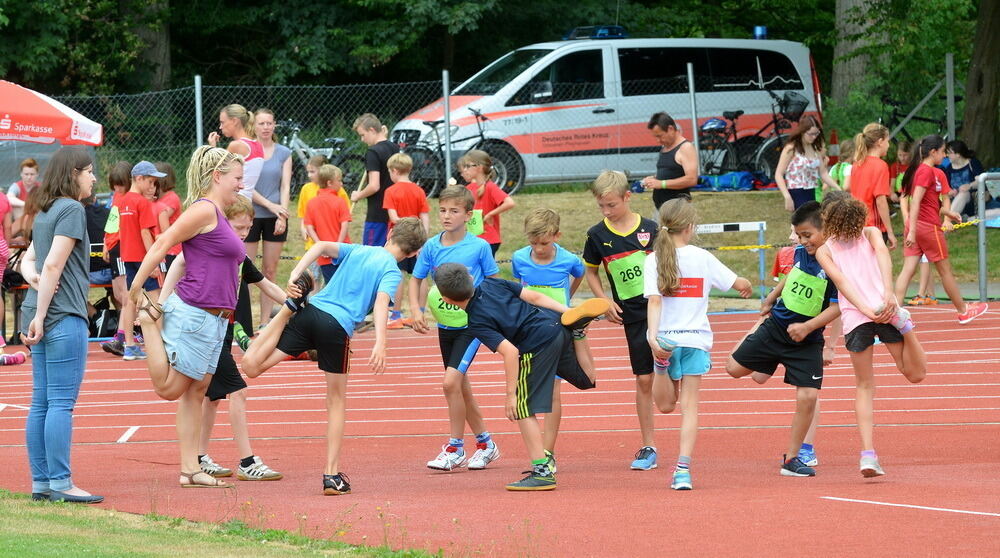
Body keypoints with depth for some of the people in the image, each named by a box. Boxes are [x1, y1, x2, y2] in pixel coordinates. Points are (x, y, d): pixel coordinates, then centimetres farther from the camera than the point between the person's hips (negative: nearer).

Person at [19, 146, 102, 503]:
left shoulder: (45, 213, 18)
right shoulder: (72, 210, -10)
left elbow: (29, 259, 21)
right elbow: (53, 265, -16)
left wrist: (34, 279, -2)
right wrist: (40, 316, -17)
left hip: (42, 317, 9)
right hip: (64, 317, -9)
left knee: (42, 403, 9)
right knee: (61, 402, -8)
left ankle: (40, 482, 11)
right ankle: (60, 483, -8)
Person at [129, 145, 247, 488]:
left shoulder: (218, 217, 18)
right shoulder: (204, 210, -10)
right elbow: (161, 246, -12)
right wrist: (135, 290, -10)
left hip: (214, 319, 10)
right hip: (193, 314, -10)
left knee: (196, 392, 8)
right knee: (169, 388, -4)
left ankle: (190, 470, 9)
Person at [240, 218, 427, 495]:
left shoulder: (358, 250, 21)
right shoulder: (392, 271, 4)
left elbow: (322, 246, 7)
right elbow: (381, 301, -14)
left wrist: (295, 276, -1)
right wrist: (379, 344, -25)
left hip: (310, 313, 3)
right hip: (338, 327, -3)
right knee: (336, 401, 12)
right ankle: (332, 475, 9)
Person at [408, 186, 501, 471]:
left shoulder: (479, 246, -10)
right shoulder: (432, 246, 0)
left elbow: (494, 283, -1)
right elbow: (416, 279, 10)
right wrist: (416, 310, -5)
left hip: (472, 323, -5)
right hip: (445, 325, 5)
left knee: (451, 381, -17)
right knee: (461, 386, 14)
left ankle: (455, 448, -4)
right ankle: (485, 443, 30)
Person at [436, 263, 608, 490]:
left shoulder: (477, 323, -13)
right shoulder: (492, 284, 7)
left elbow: (510, 352, -20)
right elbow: (534, 296, 6)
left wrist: (511, 394, -17)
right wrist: (568, 311, 10)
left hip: (538, 346, -8)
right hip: (557, 325, 8)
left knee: (523, 410, -1)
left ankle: (543, 471, -4)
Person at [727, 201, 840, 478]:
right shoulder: (800, 253, -1)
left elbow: (836, 307, -20)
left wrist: (807, 327, -27)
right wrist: (770, 299, 31)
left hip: (807, 340, -5)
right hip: (775, 327, 5)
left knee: (808, 396, -12)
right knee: (735, 368, 8)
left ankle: (792, 458, 0)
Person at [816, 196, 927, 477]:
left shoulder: (824, 250, 16)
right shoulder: (871, 233, 18)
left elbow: (840, 280, 0)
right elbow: (882, 253, -3)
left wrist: (867, 310, -11)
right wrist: (889, 293, -17)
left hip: (854, 317, 1)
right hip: (887, 310, -1)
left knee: (864, 386, 12)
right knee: (915, 374, 11)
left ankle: (868, 454, -4)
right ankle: (903, 323, -18)